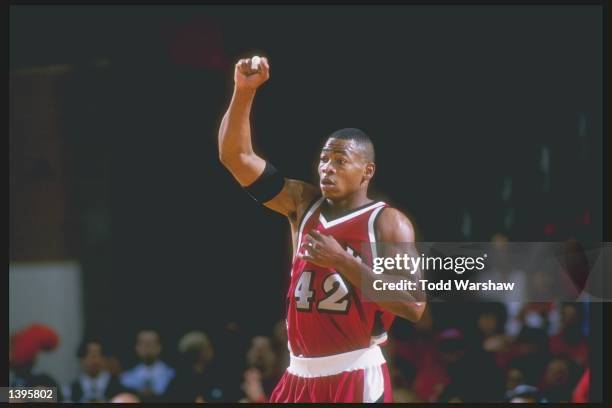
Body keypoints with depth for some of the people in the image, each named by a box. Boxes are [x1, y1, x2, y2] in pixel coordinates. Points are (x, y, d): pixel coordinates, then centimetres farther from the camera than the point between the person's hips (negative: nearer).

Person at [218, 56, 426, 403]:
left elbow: (414, 305, -15)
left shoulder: (388, 223, -4)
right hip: (300, 376, 6)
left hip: (356, 378, -6)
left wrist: (343, 262, -17)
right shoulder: (303, 205, 11)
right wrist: (244, 92, -6)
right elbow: (236, 156, 8)